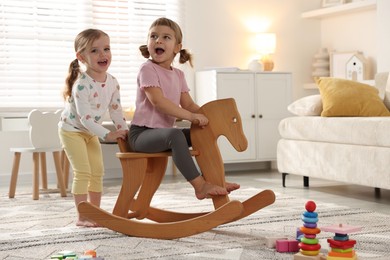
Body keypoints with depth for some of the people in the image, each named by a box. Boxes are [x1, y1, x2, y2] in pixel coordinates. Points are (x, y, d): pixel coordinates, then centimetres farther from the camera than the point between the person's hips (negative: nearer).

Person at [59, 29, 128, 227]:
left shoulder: (112, 82, -8)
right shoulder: (82, 84, -30)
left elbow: (115, 110, 0)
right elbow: (85, 117, -33)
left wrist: (124, 131, -7)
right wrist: (106, 135, -33)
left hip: (91, 132, 8)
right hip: (72, 130, -8)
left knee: (98, 172, 8)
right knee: (83, 172, -12)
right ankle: (82, 216, -5)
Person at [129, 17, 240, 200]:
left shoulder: (178, 75, 13)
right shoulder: (148, 69, -11)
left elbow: (188, 104, 8)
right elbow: (158, 101, -23)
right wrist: (190, 116, -30)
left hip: (163, 133, 8)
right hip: (141, 133, -8)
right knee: (175, 135, -36)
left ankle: (213, 178, 8)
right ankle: (199, 186, -33)